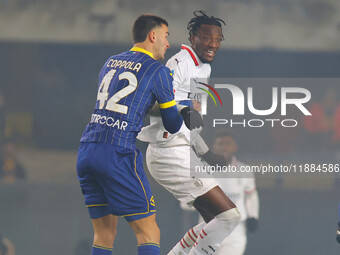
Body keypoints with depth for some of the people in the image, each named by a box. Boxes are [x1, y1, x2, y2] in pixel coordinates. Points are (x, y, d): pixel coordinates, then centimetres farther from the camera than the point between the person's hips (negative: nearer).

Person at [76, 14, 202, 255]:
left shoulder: (111, 62, 19)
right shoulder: (158, 71, 1)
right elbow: (173, 125, 8)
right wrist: (184, 115, 31)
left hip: (86, 151, 6)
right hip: (118, 154, -6)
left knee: (104, 234, 14)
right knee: (149, 233, -2)